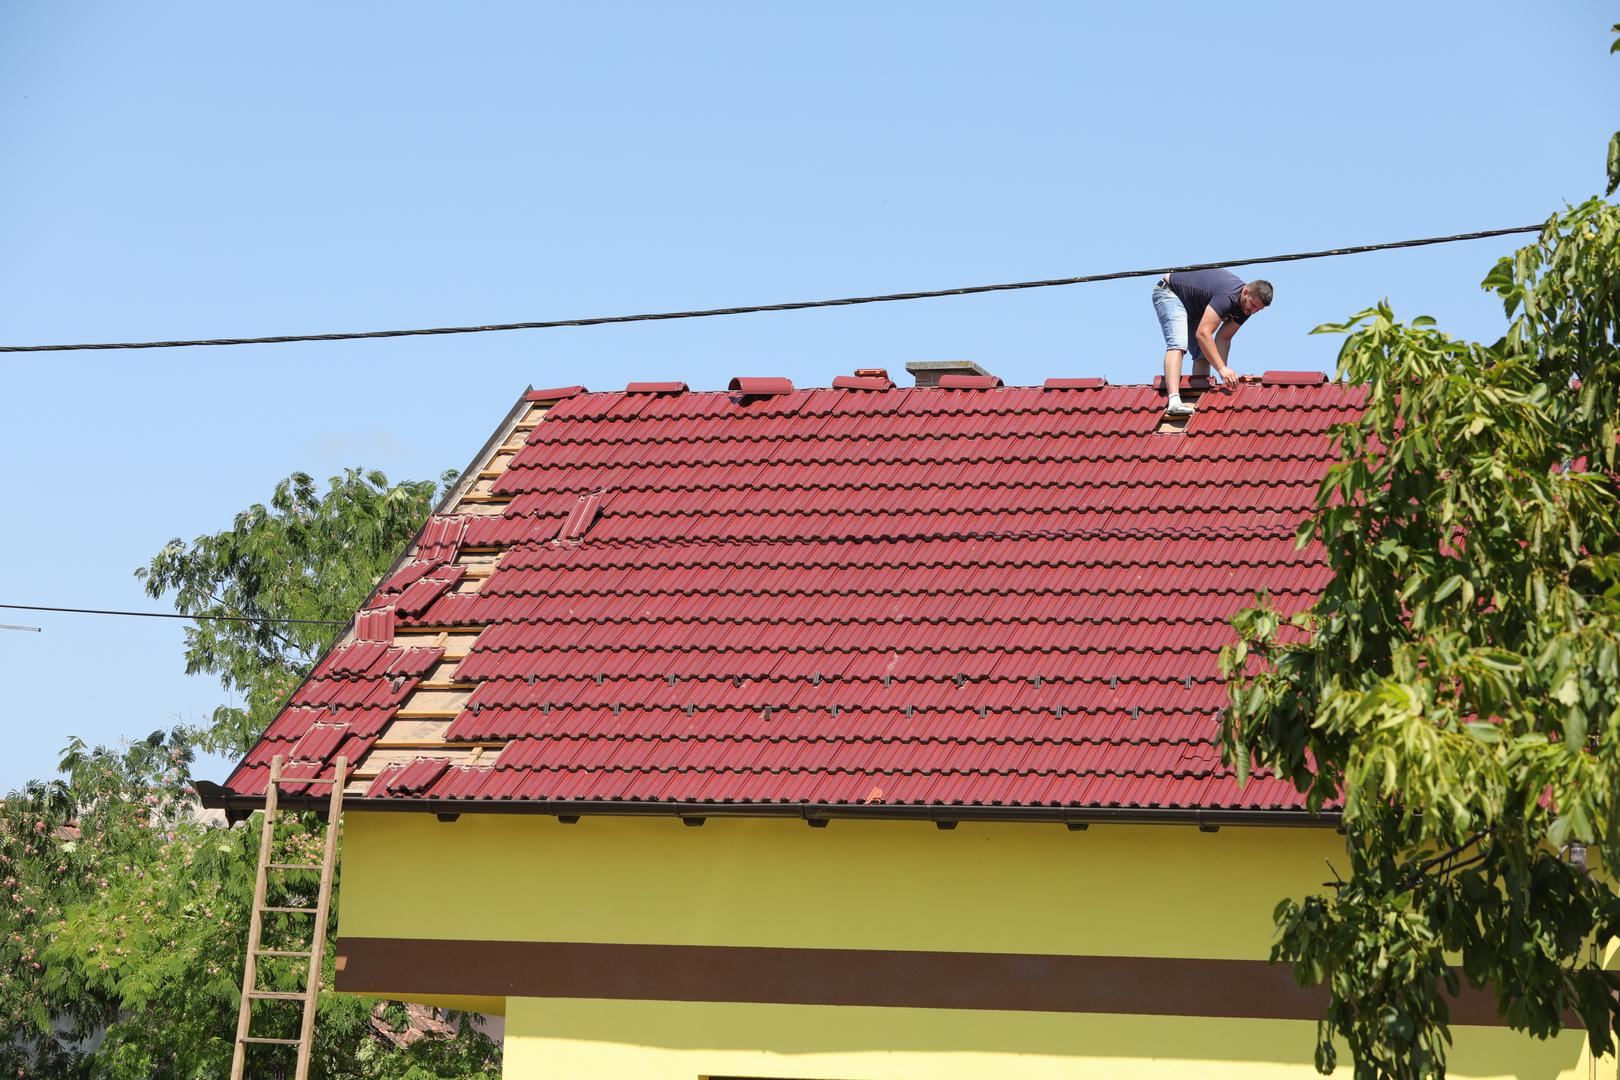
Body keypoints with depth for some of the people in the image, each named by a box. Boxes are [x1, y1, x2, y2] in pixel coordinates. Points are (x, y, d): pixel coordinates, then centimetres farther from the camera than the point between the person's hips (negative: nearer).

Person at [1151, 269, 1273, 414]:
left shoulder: (1246, 306, -8)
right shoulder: (1228, 295, -37)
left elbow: (1223, 338, -6)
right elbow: (1202, 333, -42)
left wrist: (1226, 375, -17)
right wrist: (1222, 368, -45)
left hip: (1194, 308, 10)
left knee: (1204, 353, -3)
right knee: (1178, 345, -28)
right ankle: (1174, 402, -43)